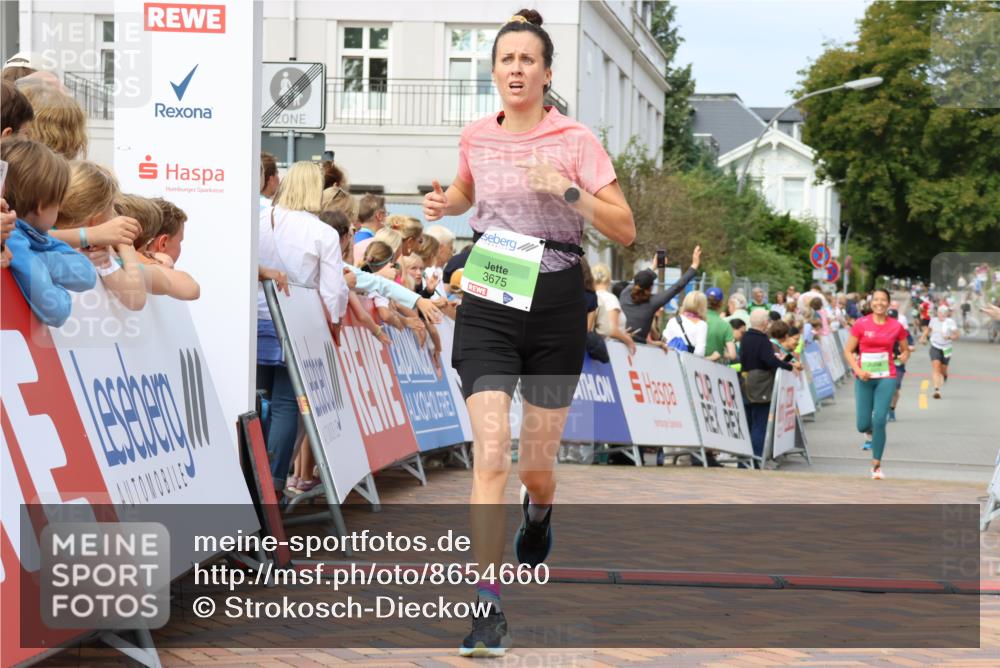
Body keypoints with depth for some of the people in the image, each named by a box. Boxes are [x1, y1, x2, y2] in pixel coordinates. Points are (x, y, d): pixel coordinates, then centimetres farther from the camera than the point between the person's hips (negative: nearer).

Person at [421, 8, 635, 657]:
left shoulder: (576, 139, -4)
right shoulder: (476, 136, 6)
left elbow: (625, 228, -6)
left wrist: (568, 191, -20)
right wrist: (443, 204, 5)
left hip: (556, 302, -1)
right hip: (488, 304, 1)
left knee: (536, 466, 8)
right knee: (491, 457, -14)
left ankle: (539, 514, 47)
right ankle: (488, 609, -12)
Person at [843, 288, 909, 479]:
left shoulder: (896, 326, 1)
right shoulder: (861, 324, -2)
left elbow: (906, 349, 16)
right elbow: (848, 351, 0)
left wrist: (905, 355, -6)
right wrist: (858, 370, -13)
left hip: (886, 377, 0)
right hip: (864, 378, 0)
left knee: (879, 421, -12)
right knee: (863, 425, 0)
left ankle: (876, 465, 0)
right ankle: (870, 433, 40)